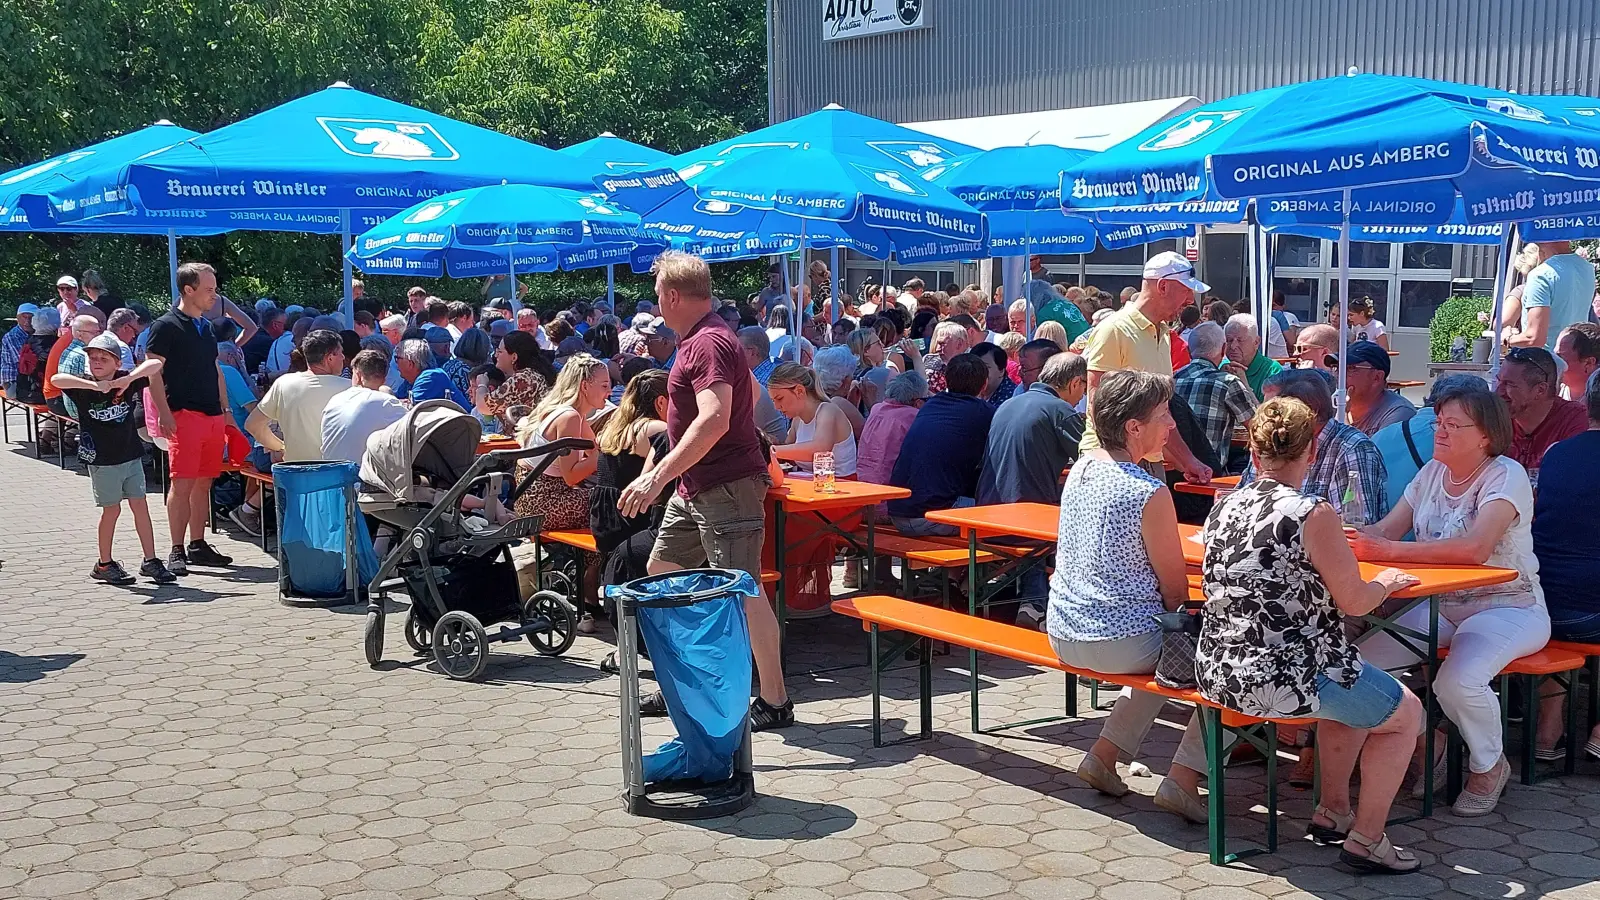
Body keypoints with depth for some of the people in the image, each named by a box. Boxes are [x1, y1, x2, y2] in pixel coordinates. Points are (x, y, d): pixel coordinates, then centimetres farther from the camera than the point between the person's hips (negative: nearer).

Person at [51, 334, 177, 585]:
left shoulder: (127, 382, -2)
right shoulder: (85, 387, -8)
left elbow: (155, 364, -9)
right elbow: (56, 379, -24)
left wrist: (128, 379, -22)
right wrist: (94, 385, -33)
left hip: (131, 456, 3)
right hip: (102, 460, -3)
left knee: (140, 506, 5)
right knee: (112, 509, 3)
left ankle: (151, 561, 12)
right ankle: (104, 565, 17)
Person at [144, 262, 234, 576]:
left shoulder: (207, 327, 18)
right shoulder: (166, 326, -5)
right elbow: (153, 373, -10)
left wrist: (224, 410, 18)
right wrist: (165, 414, -17)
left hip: (212, 417, 7)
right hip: (184, 416, -7)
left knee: (204, 482, 10)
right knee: (182, 483, -8)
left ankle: (198, 545, 17)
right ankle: (177, 552, -4)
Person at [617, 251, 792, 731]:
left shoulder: (708, 344, -19)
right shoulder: (704, 338, 15)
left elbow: (714, 419, -32)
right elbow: (751, 390, 28)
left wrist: (657, 476, -36)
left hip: (726, 486, -12)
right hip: (697, 486, 12)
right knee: (662, 570, 17)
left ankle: (775, 701, -2)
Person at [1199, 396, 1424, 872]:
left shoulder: (1223, 508, 4)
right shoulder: (1313, 514, -17)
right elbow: (1354, 602, -9)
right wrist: (1385, 583, 12)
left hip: (1218, 670, 8)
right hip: (1287, 675, -8)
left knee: (1354, 691, 33)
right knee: (1405, 712, 18)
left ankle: (1332, 809, 39)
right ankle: (1367, 840, 21)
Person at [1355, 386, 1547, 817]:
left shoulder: (1506, 475, -16)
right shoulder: (1432, 474, 7)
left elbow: (1476, 547, -32)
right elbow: (1385, 531, 2)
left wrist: (1390, 551, -37)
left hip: (1508, 608, -6)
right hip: (1442, 605, 6)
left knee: (1457, 681, -33)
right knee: (1360, 657, -16)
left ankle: (1489, 766, 0)